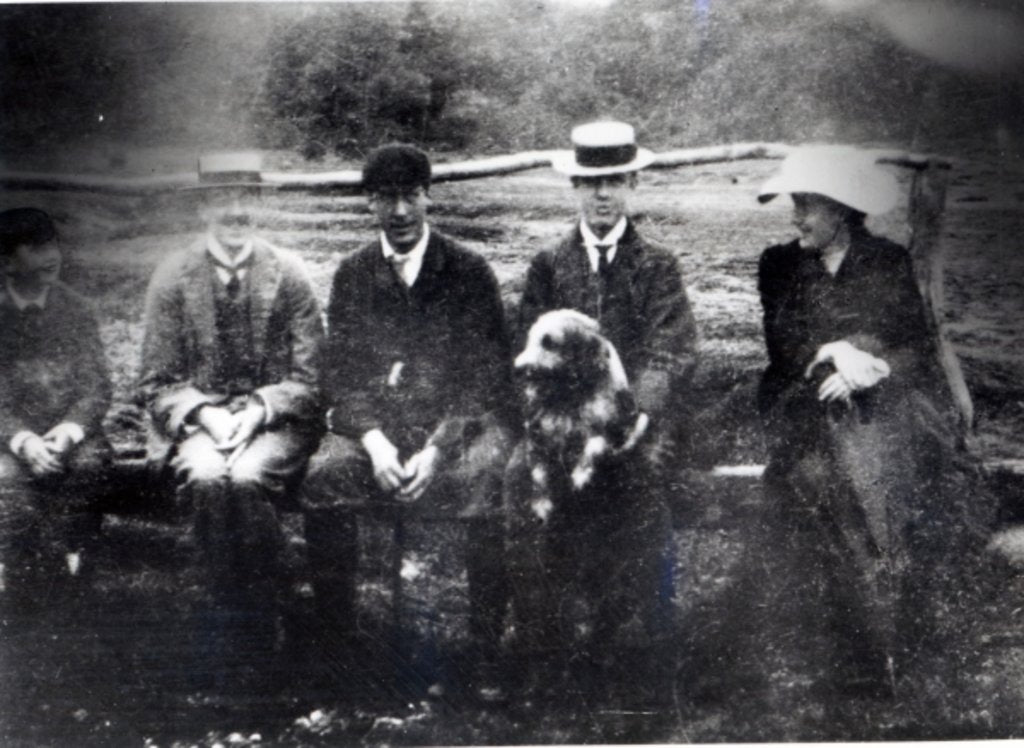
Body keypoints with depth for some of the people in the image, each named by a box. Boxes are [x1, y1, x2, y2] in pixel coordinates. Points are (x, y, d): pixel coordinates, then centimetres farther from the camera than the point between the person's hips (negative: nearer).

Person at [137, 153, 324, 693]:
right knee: (208, 480, -33)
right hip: (195, 422, 1)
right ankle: (225, 647, -21)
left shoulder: (288, 275, 4)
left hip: (275, 422, -1)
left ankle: (256, 653, -20)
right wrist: (202, 412, -13)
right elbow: (156, 383, 5)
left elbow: (307, 379, 3)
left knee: (246, 479, -33)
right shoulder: (172, 277, 5)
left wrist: (257, 410, -14)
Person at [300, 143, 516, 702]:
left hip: (460, 420, -2)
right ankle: (337, 646, -15)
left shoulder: (469, 272, 4)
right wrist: (374, 442, -14)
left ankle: (485, 656, -22)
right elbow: (340, 373, 5)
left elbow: (488, 375, -2)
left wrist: (437, 447, -16)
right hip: (372, 422, 2)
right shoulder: (353, 275, 11)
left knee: (490, 480, -33)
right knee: (323, 478, -28)